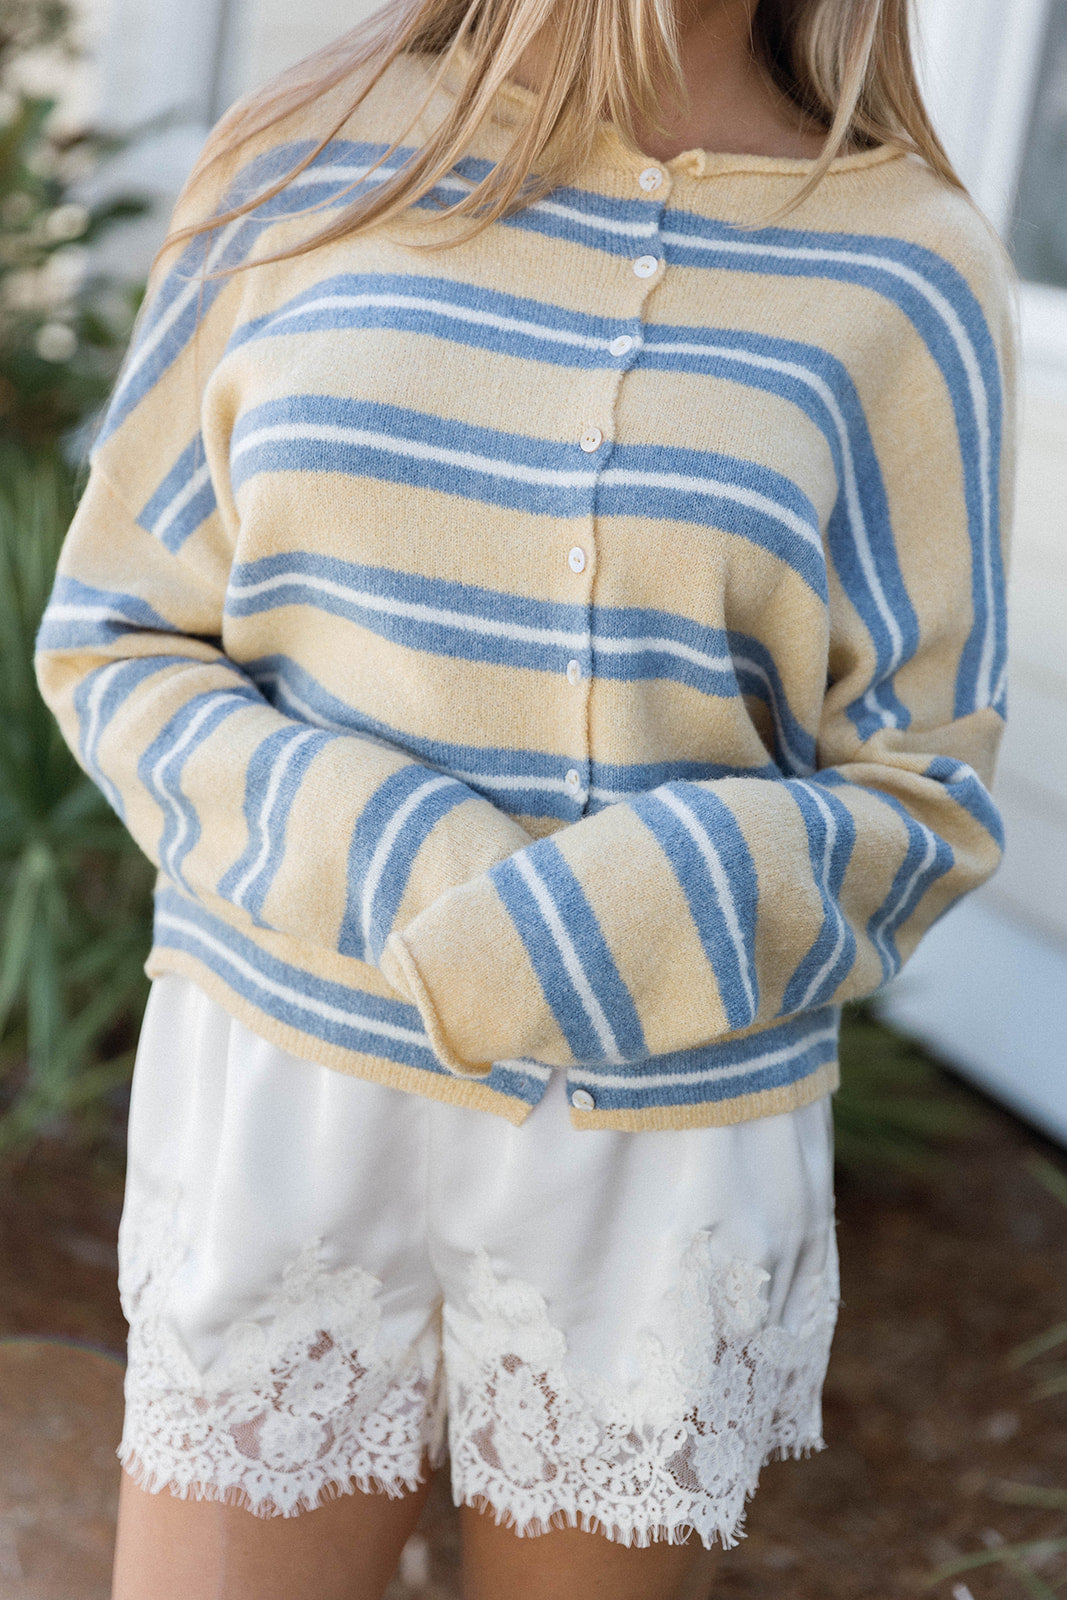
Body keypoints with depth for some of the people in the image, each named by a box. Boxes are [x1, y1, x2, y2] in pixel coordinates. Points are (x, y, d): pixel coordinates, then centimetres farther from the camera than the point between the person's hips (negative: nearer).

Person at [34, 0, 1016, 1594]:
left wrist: (564, 947, -23)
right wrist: (388, 881, -18)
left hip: (655, 1154, 0)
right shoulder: (307, 165, -3)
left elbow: (915, 806, -5)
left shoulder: (903, 275, -6)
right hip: (289, 1115, 1)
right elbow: (123, 647, 0)